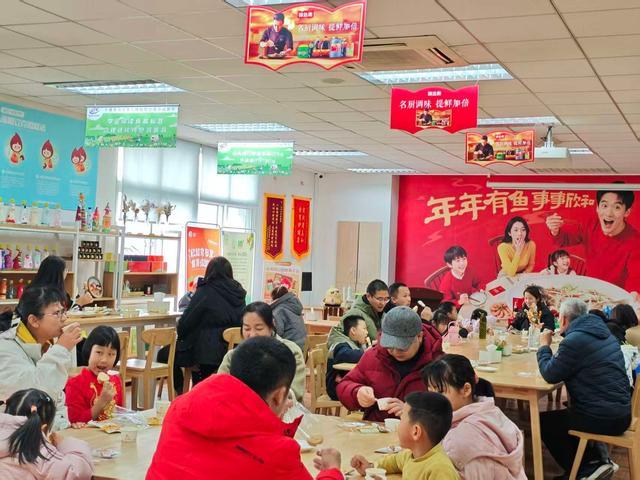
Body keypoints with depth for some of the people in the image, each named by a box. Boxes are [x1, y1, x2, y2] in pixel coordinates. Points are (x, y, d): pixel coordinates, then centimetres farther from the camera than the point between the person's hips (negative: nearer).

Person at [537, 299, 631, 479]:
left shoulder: (575, 340, -19)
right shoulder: (603, 333, 11)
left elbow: (550, 374, -12)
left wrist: (544, 345, 2)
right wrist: (557, 355, 12)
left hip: (602, 418, -9)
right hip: (621, 412, 9)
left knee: (543, 421, 10)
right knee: (562, 415, 29)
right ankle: (596, 457, 18)